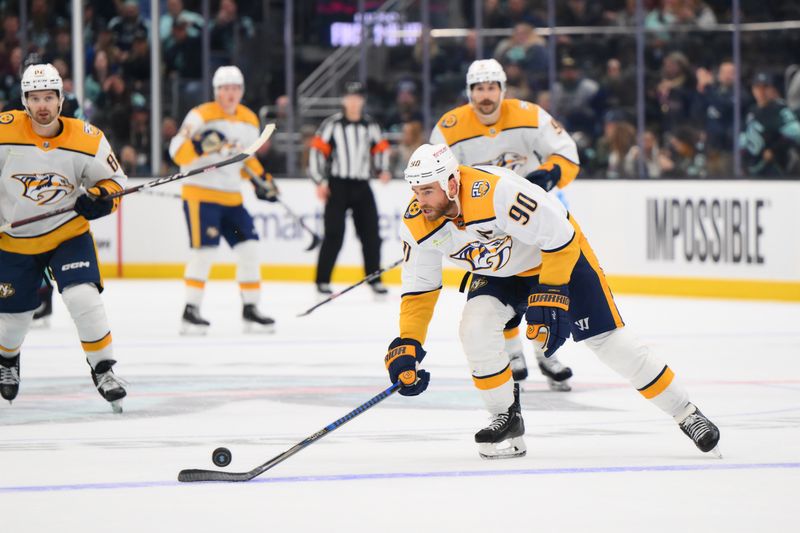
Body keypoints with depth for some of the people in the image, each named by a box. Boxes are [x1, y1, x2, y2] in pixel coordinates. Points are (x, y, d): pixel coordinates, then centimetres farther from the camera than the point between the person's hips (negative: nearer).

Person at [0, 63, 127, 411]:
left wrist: (101, 197, -23)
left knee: (84, 298, -20)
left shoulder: (87, 139, -14)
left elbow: (114, 180, -1)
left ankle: (103, 369, -3)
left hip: (68, 233, 0)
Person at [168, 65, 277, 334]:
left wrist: (261, 179, 10)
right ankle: (190, 311, -8)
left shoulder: (249, 120, 11)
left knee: (249, 248, 1)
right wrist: (200, 146, -35)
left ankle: (250, 309, 10)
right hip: (200, 193, -7)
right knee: (205, 249, -15)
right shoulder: (201, 116, -11)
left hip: (231, 197, 7)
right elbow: (177, 151, -17)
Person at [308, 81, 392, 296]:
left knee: (371, 233, 2)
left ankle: (374, 278, 13)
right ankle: (323, 280, -2)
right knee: (334, 234, -9)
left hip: (361, 186, 4)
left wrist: (382, 170, 0)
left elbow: (380, 148, 19)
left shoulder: (370, 126, 10)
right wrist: (320, 181, -10)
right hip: (337, 185, -4)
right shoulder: (332, 124, -3)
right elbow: (317, 150, -5)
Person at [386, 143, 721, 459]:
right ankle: (506, 418, -2)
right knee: (475, 326, -20)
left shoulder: (496, 192, -39)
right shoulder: (417, 224, -19)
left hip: (561, 251, -5)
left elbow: (558, 234, -29)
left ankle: (685, 413, 6)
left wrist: (550, 297, -28)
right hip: (499, 272, 5)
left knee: (607, 340, -7)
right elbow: (419, 287, -7)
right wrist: (407, 345, -16)